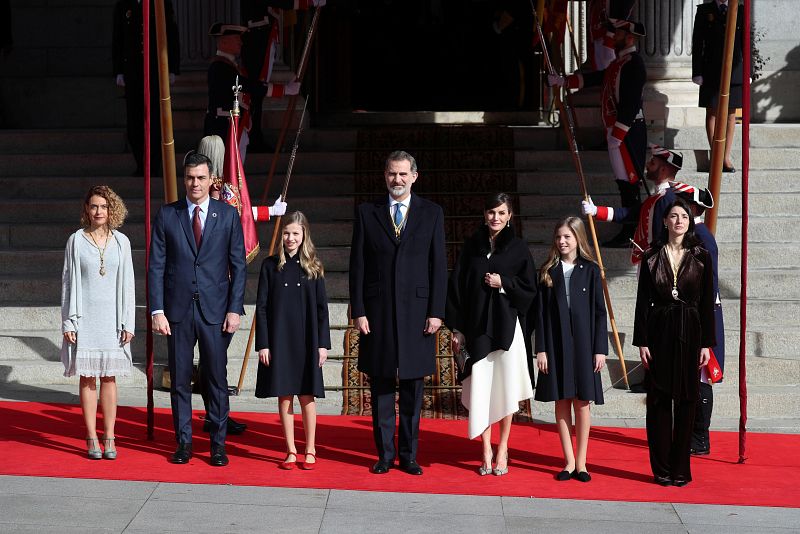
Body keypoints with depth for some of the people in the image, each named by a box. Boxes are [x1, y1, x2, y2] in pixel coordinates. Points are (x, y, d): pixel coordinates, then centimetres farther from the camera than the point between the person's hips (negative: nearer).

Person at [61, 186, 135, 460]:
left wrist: (128, 323, 1)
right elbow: (68, 282, 3)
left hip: (112, 317, 1)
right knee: (87, 376, 2)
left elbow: (127, 283, 6)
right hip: (85, 317, -1)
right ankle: (92, 438, 8)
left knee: (109, 376, 3)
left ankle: (109, 438, 9)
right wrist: (68, 322, -2)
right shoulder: (76, 240, 2)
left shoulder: (120, 241, 5)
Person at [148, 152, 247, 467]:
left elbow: (238, 266, 3)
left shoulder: (228, 215, 3)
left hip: (215, 310, -1)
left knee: (216, 379, 4)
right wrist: (157, 310, -4)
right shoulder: (167, 215, 4)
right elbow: (156, 266, 3)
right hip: (178, 310, 1)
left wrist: (235, 309, -4)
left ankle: (218, 444, 13)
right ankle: (183, 442, 17)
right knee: (179, 380, 6)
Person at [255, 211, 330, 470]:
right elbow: (261, 307, 2)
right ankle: (291, 452, 13)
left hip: (306, 341, 0)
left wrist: (323, 343, -2)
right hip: (279, 340, 0)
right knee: (284, 397, 5)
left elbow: (321, 308, 4)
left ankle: (310, 451, 14)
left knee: (307, 396, 3)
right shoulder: (270, 265, 3)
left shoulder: (313, 267, 4)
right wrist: (263, 344, -4)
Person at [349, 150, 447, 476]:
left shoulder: (431, 213, 5)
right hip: (377, 313, 0)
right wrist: (358, 311, -3)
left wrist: (436, 312, -4)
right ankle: (384, 455, 14)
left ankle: (409, 455, 15)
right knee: (381, 389, 5)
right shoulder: (366, 213, 5)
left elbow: (439, 266, 3)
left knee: (412, 390, 6)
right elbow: (357, 266, 4)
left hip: (416, 311, 0)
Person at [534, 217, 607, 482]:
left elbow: (599, 311, 1)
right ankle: (569, 462, 12)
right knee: (562, 403, 4)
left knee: (582, 403, 2)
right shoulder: (548, 271, 5)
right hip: (556, 345, 1)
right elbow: (541, 312, 4)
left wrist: (600, 349, -5)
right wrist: (541, 349, -3)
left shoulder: (590, 270, 2)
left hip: (582, 343, -1)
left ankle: (581, 462, 10)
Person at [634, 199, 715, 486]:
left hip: (689, 334, 0)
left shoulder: (701, 257, 4)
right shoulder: (651, 257, 4)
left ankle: (681, 468, 10)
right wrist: (642, 342, -4)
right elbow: (643, 301, 3)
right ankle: (662, 468, 8)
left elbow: (707, 303, 3)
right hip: (659, 333, 0)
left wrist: (706, 343, -2)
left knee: (686, 401, 3)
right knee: (659, 401, 1)